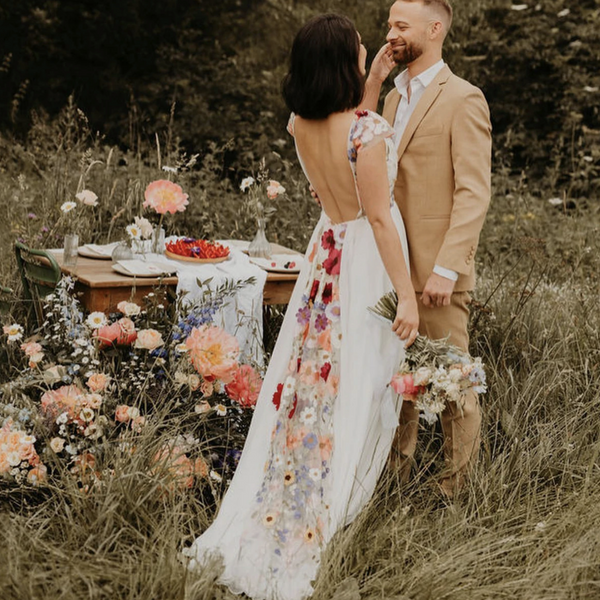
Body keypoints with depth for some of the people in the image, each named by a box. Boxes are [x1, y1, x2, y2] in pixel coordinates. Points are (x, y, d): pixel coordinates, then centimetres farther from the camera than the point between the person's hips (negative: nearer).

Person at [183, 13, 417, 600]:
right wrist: (407, 294, -14)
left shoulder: (300, 124, -1)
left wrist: (375, 74, 22)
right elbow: (379, 217, -20)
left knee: (310, 381, 16)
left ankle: (276, 521, 26)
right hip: (367, 261, -7)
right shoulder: (368, 131, -22)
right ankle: (325, 517, 12)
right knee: (355, 387, 3)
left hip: (326, 253, 7)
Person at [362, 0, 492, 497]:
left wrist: (447, 269, -22)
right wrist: (372, 84, 3)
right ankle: (397, 471, 27)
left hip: (435, 270, -7)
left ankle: (461, 487, 15)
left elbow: (474, 192, -15)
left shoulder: (462, 100, -9)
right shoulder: (395, 96, 17)